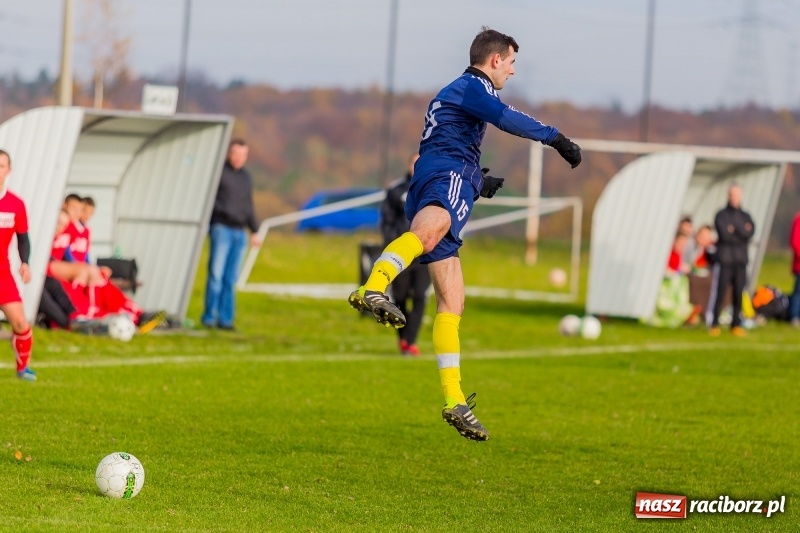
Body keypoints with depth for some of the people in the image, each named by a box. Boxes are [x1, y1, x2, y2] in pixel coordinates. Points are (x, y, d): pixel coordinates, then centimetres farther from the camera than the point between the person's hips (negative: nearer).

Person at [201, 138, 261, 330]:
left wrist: (254, 231, 24)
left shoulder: (246, 176, 19)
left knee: (231, 279, 3)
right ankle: (209, 317, -7)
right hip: (221, 228, -6)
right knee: (216, 275, -10)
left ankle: (225, 319, 4)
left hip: (239, 233, 6)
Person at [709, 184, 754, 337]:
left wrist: (734, 228, -8)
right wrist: (741, 231, -4)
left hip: (741, 261, 3)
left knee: (738, 294, 2)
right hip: (725, 260, -3)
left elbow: (750, 233, -3)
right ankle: (715, 324, -4)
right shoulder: (721, 215, 4)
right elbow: (724, 234, -11)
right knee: (720, 293, -8)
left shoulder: (745, 216, 15)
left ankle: (736, 324, 8)